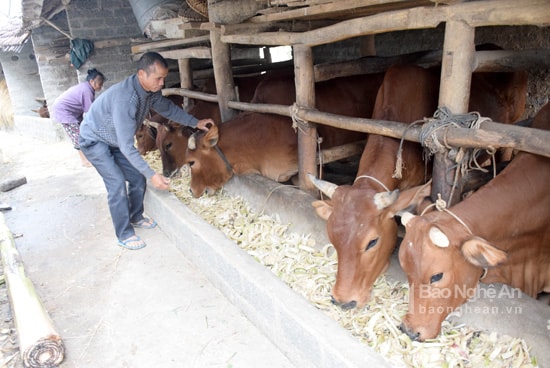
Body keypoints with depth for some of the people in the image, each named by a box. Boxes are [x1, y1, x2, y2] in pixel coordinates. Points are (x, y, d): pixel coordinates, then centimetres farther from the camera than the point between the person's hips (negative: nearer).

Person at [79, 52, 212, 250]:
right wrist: (152, 175, -39)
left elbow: (168, 108, 8)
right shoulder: (124, 98, -39)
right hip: (94, 141, -8)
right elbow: (127, 146, -39)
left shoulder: (151, 91, -14)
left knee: (138, 178, 5)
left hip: (115, 140, 8)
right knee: (117, 183, -14)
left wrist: (196, 122, 5)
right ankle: (124, 235, 0)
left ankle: (136, 217, 28)